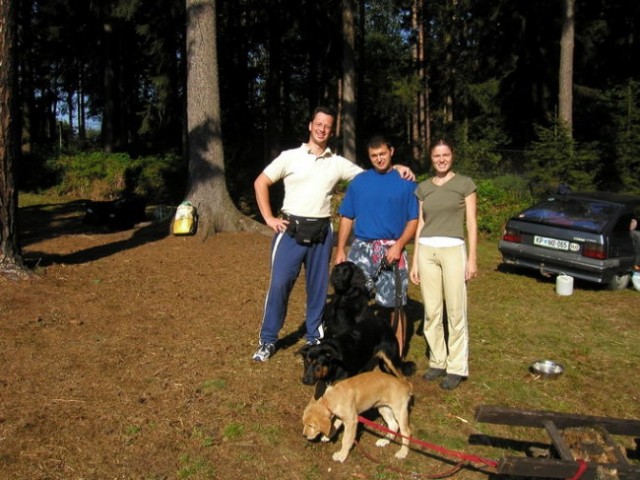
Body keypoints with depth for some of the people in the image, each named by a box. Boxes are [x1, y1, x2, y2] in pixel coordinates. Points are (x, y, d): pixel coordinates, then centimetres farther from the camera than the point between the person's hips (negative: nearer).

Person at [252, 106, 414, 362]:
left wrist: (395, 167, -5)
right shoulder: (290, 157, 1)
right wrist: (269, 218, -3)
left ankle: (315, 338, 23)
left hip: (322, 232, 3)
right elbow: (260, 183, 4)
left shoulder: (338, 163, 8)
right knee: (279, 283, -7)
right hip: (291, 229, -3)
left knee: (318, 287, 9)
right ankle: (268, 340, 6)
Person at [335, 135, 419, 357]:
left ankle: (397, 354, 15)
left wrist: (399, 245, -14)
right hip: (361, 249, 2)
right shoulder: (359, 181, 8)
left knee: (394, 305, 3)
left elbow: (414, 220, 0)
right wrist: (340, 250, 2)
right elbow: (347, 218, 9)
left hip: (392, 251, -2)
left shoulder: (406, 182, 3)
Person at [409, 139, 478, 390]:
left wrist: (472, 258, -3)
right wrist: (415, 261, 11)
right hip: (426, 251, 3)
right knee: (431, 312, 6)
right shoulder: (423, 188, 12)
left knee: (456, 312, -2)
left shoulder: (464, 183, 4)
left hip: (453, 250, -3)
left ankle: (456, 367, 6)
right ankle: (437, 361, 17)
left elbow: (471, 223, 3)